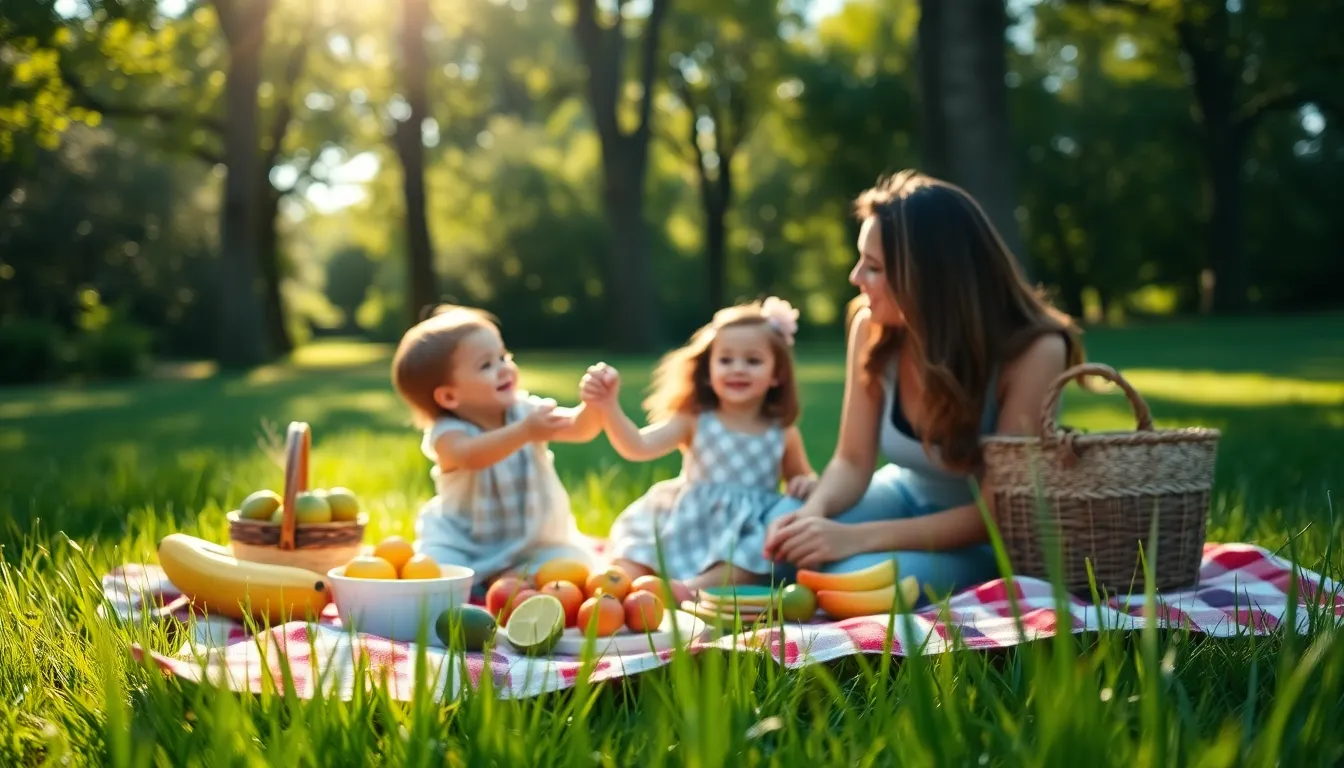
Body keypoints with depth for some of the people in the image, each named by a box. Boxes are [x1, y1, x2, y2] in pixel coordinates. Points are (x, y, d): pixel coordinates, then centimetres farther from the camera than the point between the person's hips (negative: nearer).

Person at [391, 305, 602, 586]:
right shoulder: (448, 434, -19)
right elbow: (471, 456, -42)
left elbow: (580, 428, -17)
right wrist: (525, 432, -56)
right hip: (464, 545, -3)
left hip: (535, 543, 3)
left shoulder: (526, 410, -6)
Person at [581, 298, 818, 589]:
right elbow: (638, 447, -16)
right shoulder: (693, 422, -2)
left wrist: (808, 484, -5)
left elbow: (803, 479, 21)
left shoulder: (784, 434, 3)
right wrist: (608, 406, -33)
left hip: (746, 537, -1)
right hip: (683, 530, 1)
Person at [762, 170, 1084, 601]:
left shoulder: (1034, 351, -28)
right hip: (907, 498, 4)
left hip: (988, 539, -4)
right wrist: (813, 512, -32)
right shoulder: (872, 327, -16)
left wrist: (855, 538, -36)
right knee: (785, 525, -24)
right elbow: (853, 462, -8)